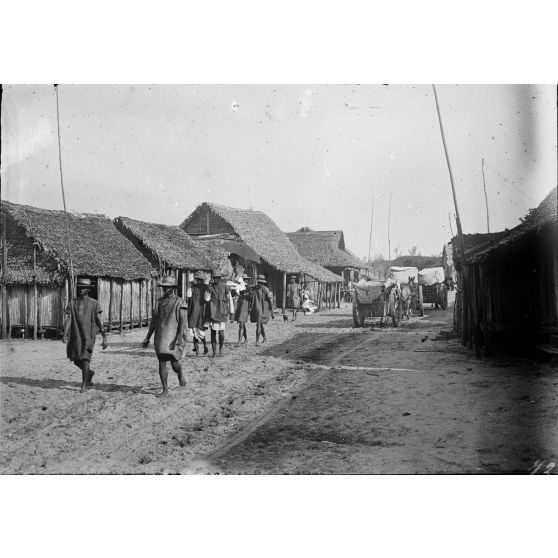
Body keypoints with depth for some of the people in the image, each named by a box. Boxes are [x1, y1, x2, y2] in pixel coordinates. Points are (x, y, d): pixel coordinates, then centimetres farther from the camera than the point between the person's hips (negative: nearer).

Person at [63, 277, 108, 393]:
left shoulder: (93, 303, 2)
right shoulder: (72, 303, 9)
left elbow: (99, 321, -2)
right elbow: (68, 319, 1)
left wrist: (104, 337, -7)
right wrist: (65, 334, -13)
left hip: (88, 336, -3)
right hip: (75, 335, 3)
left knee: (85, 359, -9)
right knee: (76, 360, 8)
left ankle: (84, 384, 4)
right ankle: (89, 373, 36)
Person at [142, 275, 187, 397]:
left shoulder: (180, 303, -3)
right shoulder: (159, 302, 12)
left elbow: (183, 322, -12)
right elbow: (154, 322, 16)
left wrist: (180, 337, -24)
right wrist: (147, 338, 14)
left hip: (174, 338, -4)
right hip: (161, 338, 4)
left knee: (174, 363, -4)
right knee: (162, 363, -1)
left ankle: (180, 375, 30)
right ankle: (165, 389, 6)